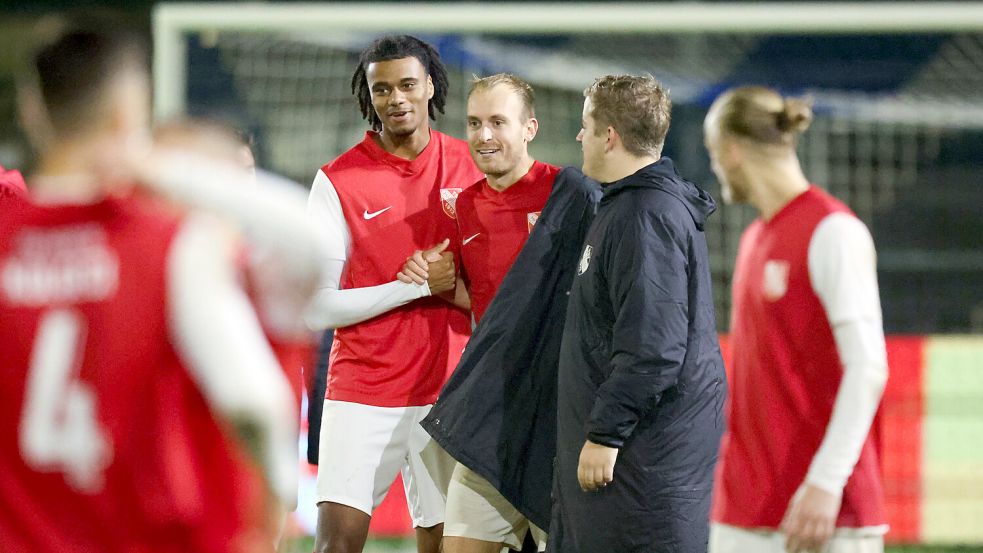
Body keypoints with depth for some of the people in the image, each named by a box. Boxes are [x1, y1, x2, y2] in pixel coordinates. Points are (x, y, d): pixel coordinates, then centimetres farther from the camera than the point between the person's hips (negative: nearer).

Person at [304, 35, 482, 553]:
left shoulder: (469, 165, 5)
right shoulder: (338, 181, -4)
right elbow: (318, 308, -8)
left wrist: (462, 287, -6)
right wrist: (419, 286, -13)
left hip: (449, 389, 3)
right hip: (362, 393, -3)